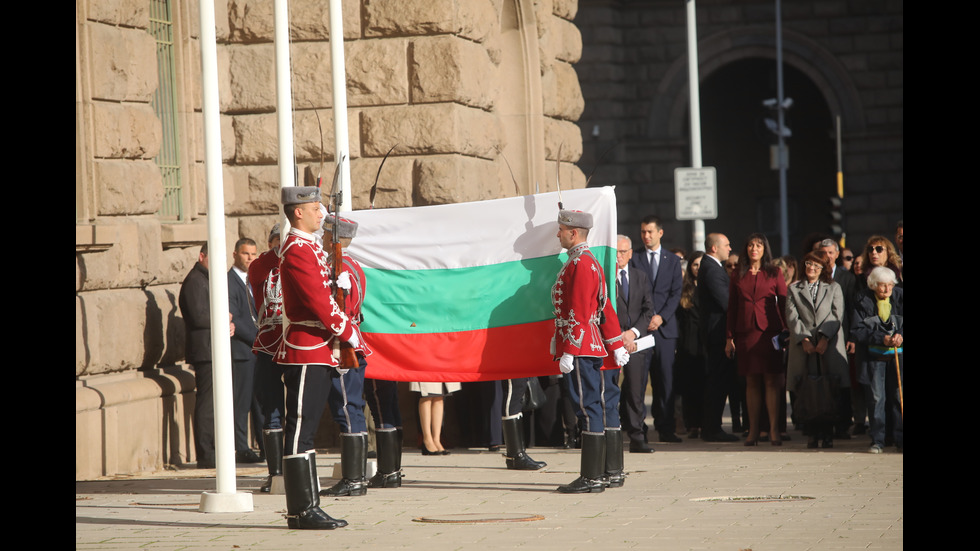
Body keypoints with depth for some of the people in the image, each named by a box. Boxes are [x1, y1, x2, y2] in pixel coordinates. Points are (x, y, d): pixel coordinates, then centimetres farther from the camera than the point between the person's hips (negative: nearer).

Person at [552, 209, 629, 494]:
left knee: (588, 409, -8)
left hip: (579, 350, -10)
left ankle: (591, 479, -8)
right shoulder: (589, 262, 18)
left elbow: (578, 314, -19)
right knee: (596, 408, 11)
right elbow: (605, 309, 22)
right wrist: (617, 345, 24)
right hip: (593, 348, 10)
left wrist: (568, 352, -20)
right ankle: (605, 472, 14)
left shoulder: (580, 264, -13)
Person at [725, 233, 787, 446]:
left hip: (769, 332, -2)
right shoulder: (738, 276, 12)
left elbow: (783, 303, 3)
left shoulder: (774, 273, 7)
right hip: (746, 332, 2)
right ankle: (753, 431, 5)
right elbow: (732, 307, 12)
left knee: (772, 380, -7)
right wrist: (730, 337, 6)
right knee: (751, 381, 2)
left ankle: (774, 430, -7)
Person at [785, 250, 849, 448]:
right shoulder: (794, 289, 16)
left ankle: (827, 434, -2)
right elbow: (792, 317, 5)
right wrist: (803, 339, -8)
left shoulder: (834, 288, 15)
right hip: (804, 347, 0)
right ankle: (812, 434, -2)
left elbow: (837, 316, 4)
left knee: (829, 393, -6)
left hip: (829, 346, 0)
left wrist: (825, 338, -9)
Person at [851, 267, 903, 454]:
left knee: (898, 396, -1)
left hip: (898, 355, 1)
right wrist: (881, 338, -14)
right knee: (876, 397, -2)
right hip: (874, 356, -1)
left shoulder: (900, 297, 1)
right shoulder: (864, 303, -2)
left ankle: (900, 439, 6)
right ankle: (877, 440, 4)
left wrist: (900, 336, -16)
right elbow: (857, 331, -5)